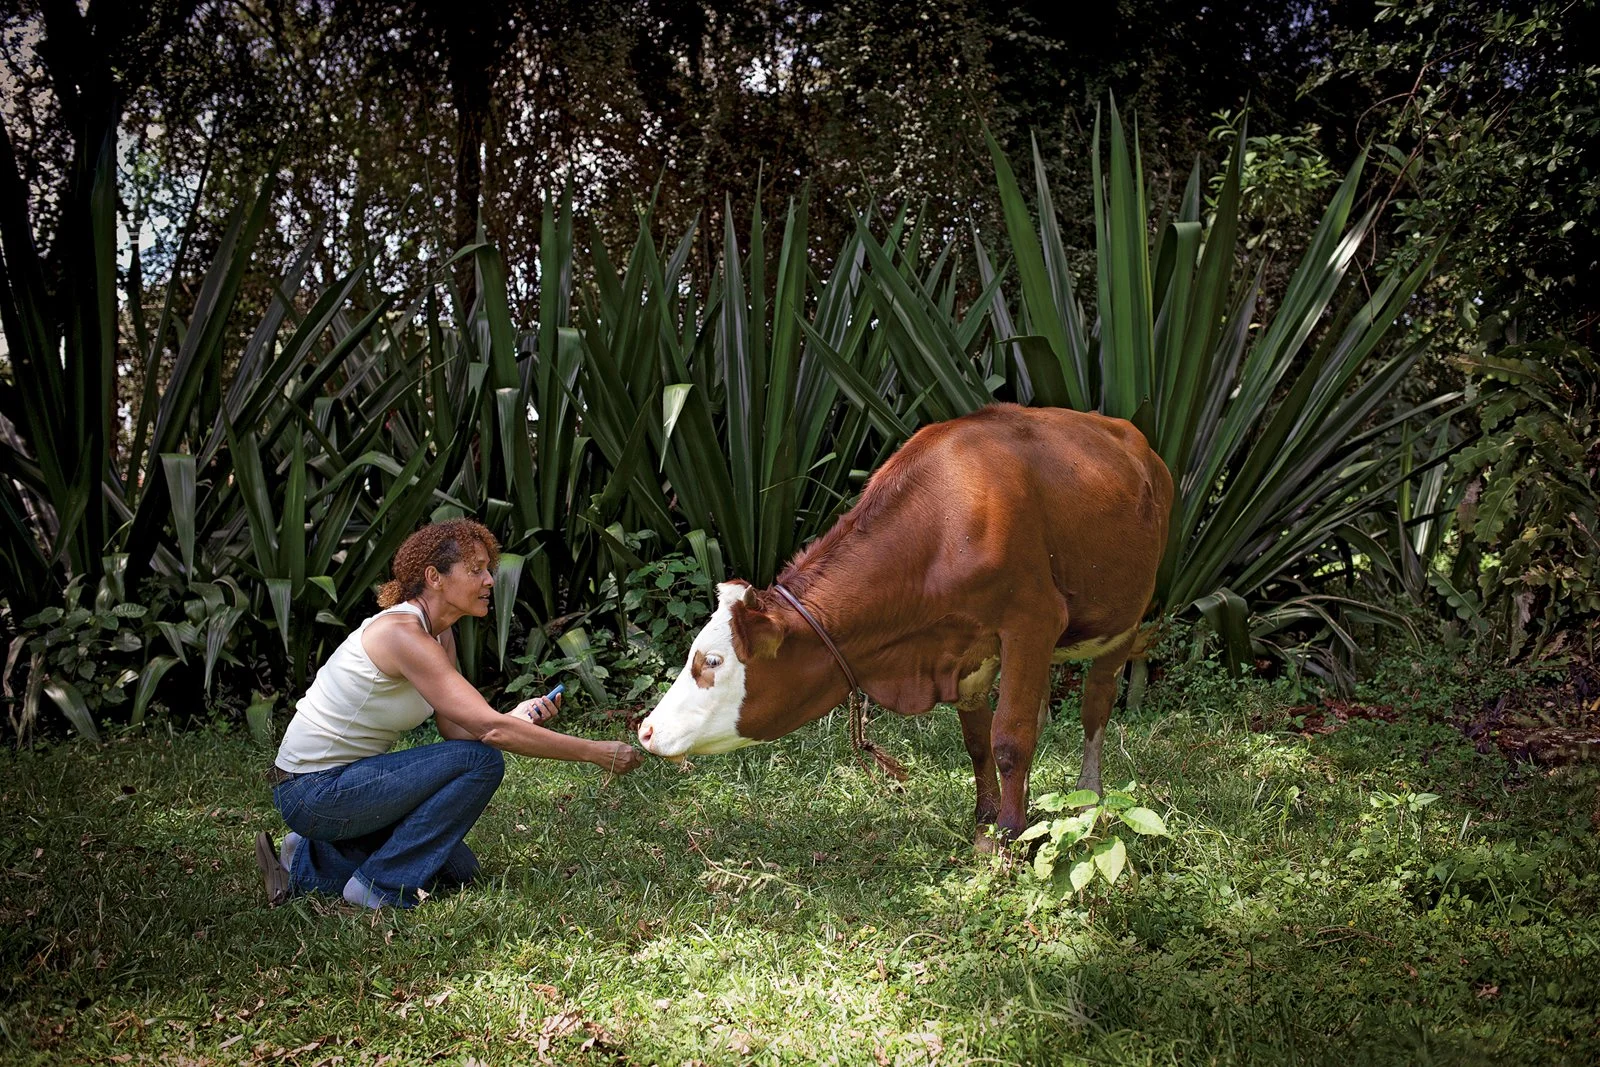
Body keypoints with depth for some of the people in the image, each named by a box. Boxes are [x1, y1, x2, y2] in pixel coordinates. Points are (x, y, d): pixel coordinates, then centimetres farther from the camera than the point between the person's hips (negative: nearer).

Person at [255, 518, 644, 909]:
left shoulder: (440, 635, 7)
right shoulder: (401, 632, -24)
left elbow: (457, 729, 0)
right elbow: (489, 730, -29)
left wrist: (519, 718, -18)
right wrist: (594, 752, -26)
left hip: (346, 781, 10)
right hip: (314, 792, -10)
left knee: (458, 870, 13)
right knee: (481, 760, -18)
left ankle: (306, 866, 14)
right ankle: (382, 885, -10)